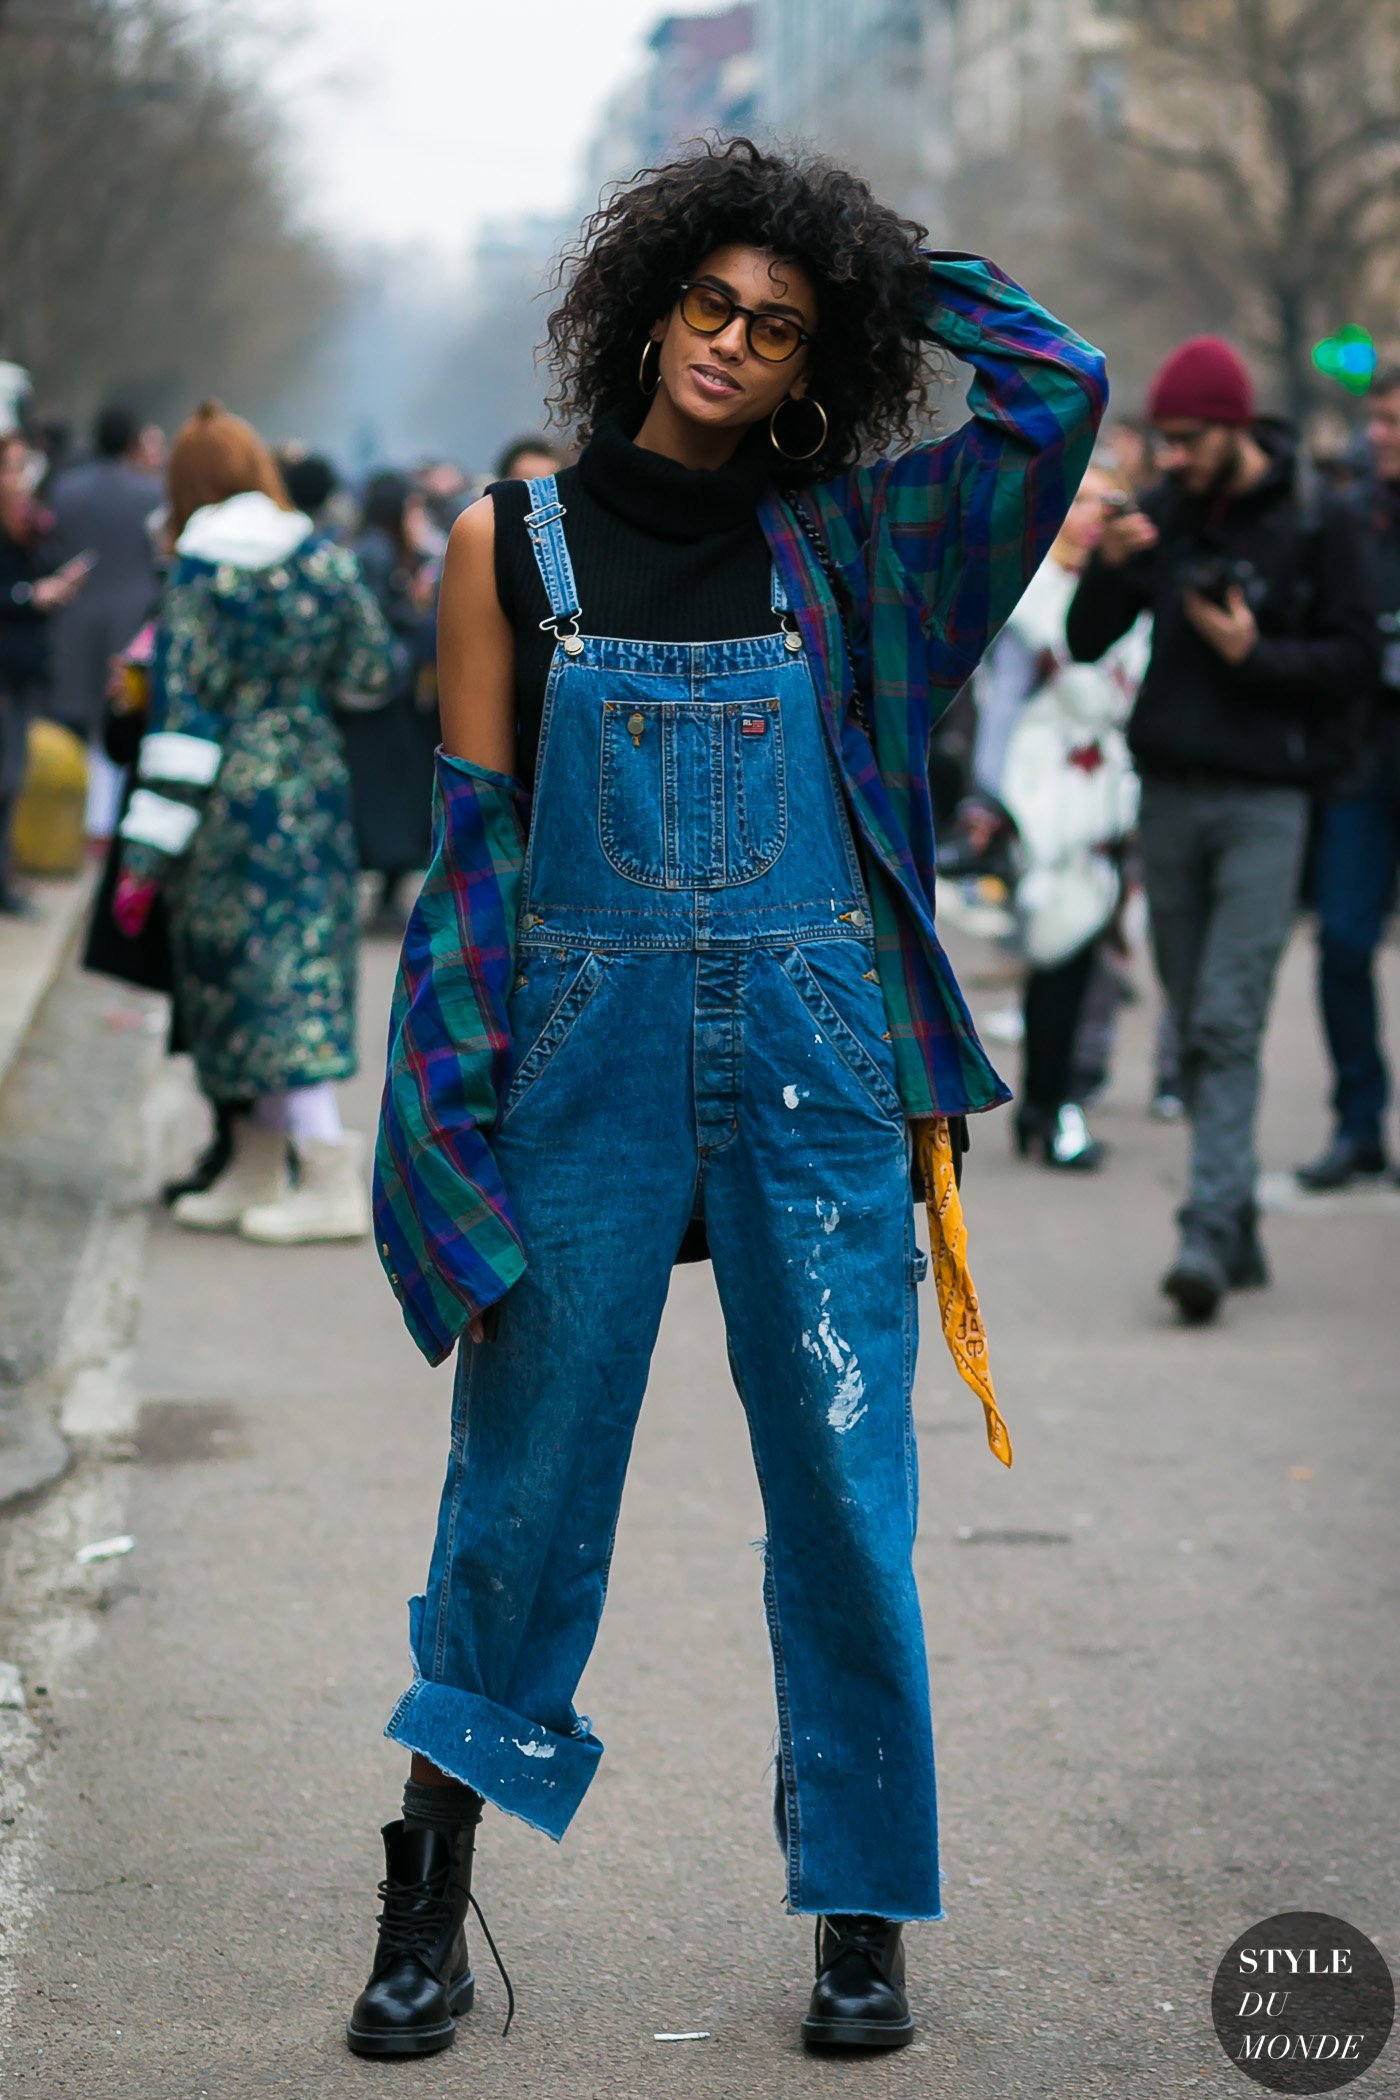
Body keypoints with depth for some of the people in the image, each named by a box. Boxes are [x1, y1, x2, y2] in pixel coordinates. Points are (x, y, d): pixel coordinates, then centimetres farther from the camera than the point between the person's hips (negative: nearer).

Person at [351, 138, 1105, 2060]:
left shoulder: (839, 541, 7)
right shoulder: (512, 541, 5)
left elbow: (1056, 387, -1)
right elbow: (478, 836, 4)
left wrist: (887, 268, 8)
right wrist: (459, 1115, -1)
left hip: (811, 1057, 1)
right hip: (589, 1053, -1)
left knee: (844, 1488, 3)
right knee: (524, 1487, 3)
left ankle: (861, 1919, 14)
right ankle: (429, 1915, 14)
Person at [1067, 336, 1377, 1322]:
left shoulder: (1317, 525, -4)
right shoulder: (1163, 513, 7)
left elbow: (1355, 658, -3)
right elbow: (1087, 645, 6)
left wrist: (1255, 655, -16)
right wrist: (1108, 568, -12)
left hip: (1265, 804, -5)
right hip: (1169, 796, 5)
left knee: (1228, 1026, -14)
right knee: (1196, 1030, 7)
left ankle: (1210, 1232, -19)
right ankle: (1241, 1232, 16)